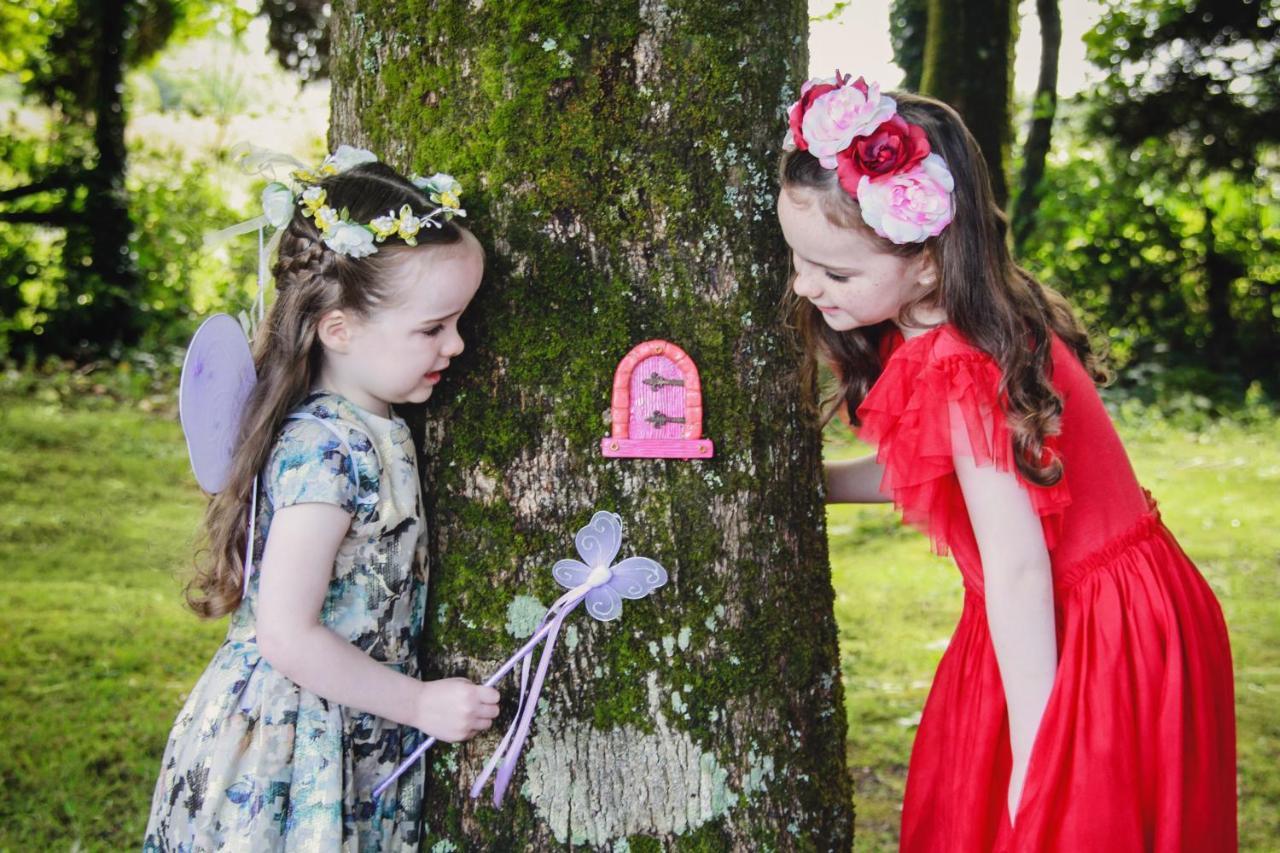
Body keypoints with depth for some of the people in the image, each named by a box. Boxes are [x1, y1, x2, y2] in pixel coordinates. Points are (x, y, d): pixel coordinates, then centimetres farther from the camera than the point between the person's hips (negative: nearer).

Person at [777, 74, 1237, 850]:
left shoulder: (955, 373, -26)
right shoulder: (974, 329, 1)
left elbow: (1017, 571, -25)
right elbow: (944, 470, 11)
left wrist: (1030, 762, -20)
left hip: (1095, 643, -9)